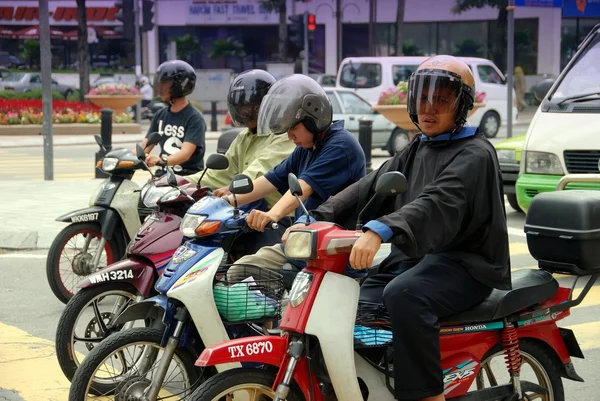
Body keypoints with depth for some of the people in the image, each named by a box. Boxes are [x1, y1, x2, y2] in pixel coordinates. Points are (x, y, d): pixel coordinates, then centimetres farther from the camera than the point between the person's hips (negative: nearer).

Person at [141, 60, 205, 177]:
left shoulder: (194, 118, -8)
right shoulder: (160, 115, 13)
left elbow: (185, 153, -20)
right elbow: (144, 147, 11)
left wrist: (161, 161, -37)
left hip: (189, 176, -5)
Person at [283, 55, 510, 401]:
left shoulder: (475, 155, -9)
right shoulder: (417, 150, 19)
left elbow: (437, 204, -29)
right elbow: (371, 188, 7)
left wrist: (379, 231, -45)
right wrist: (316, 219, -8)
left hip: (464, 264, -8)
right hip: (413, 257, 9)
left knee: (403, 295, -35)